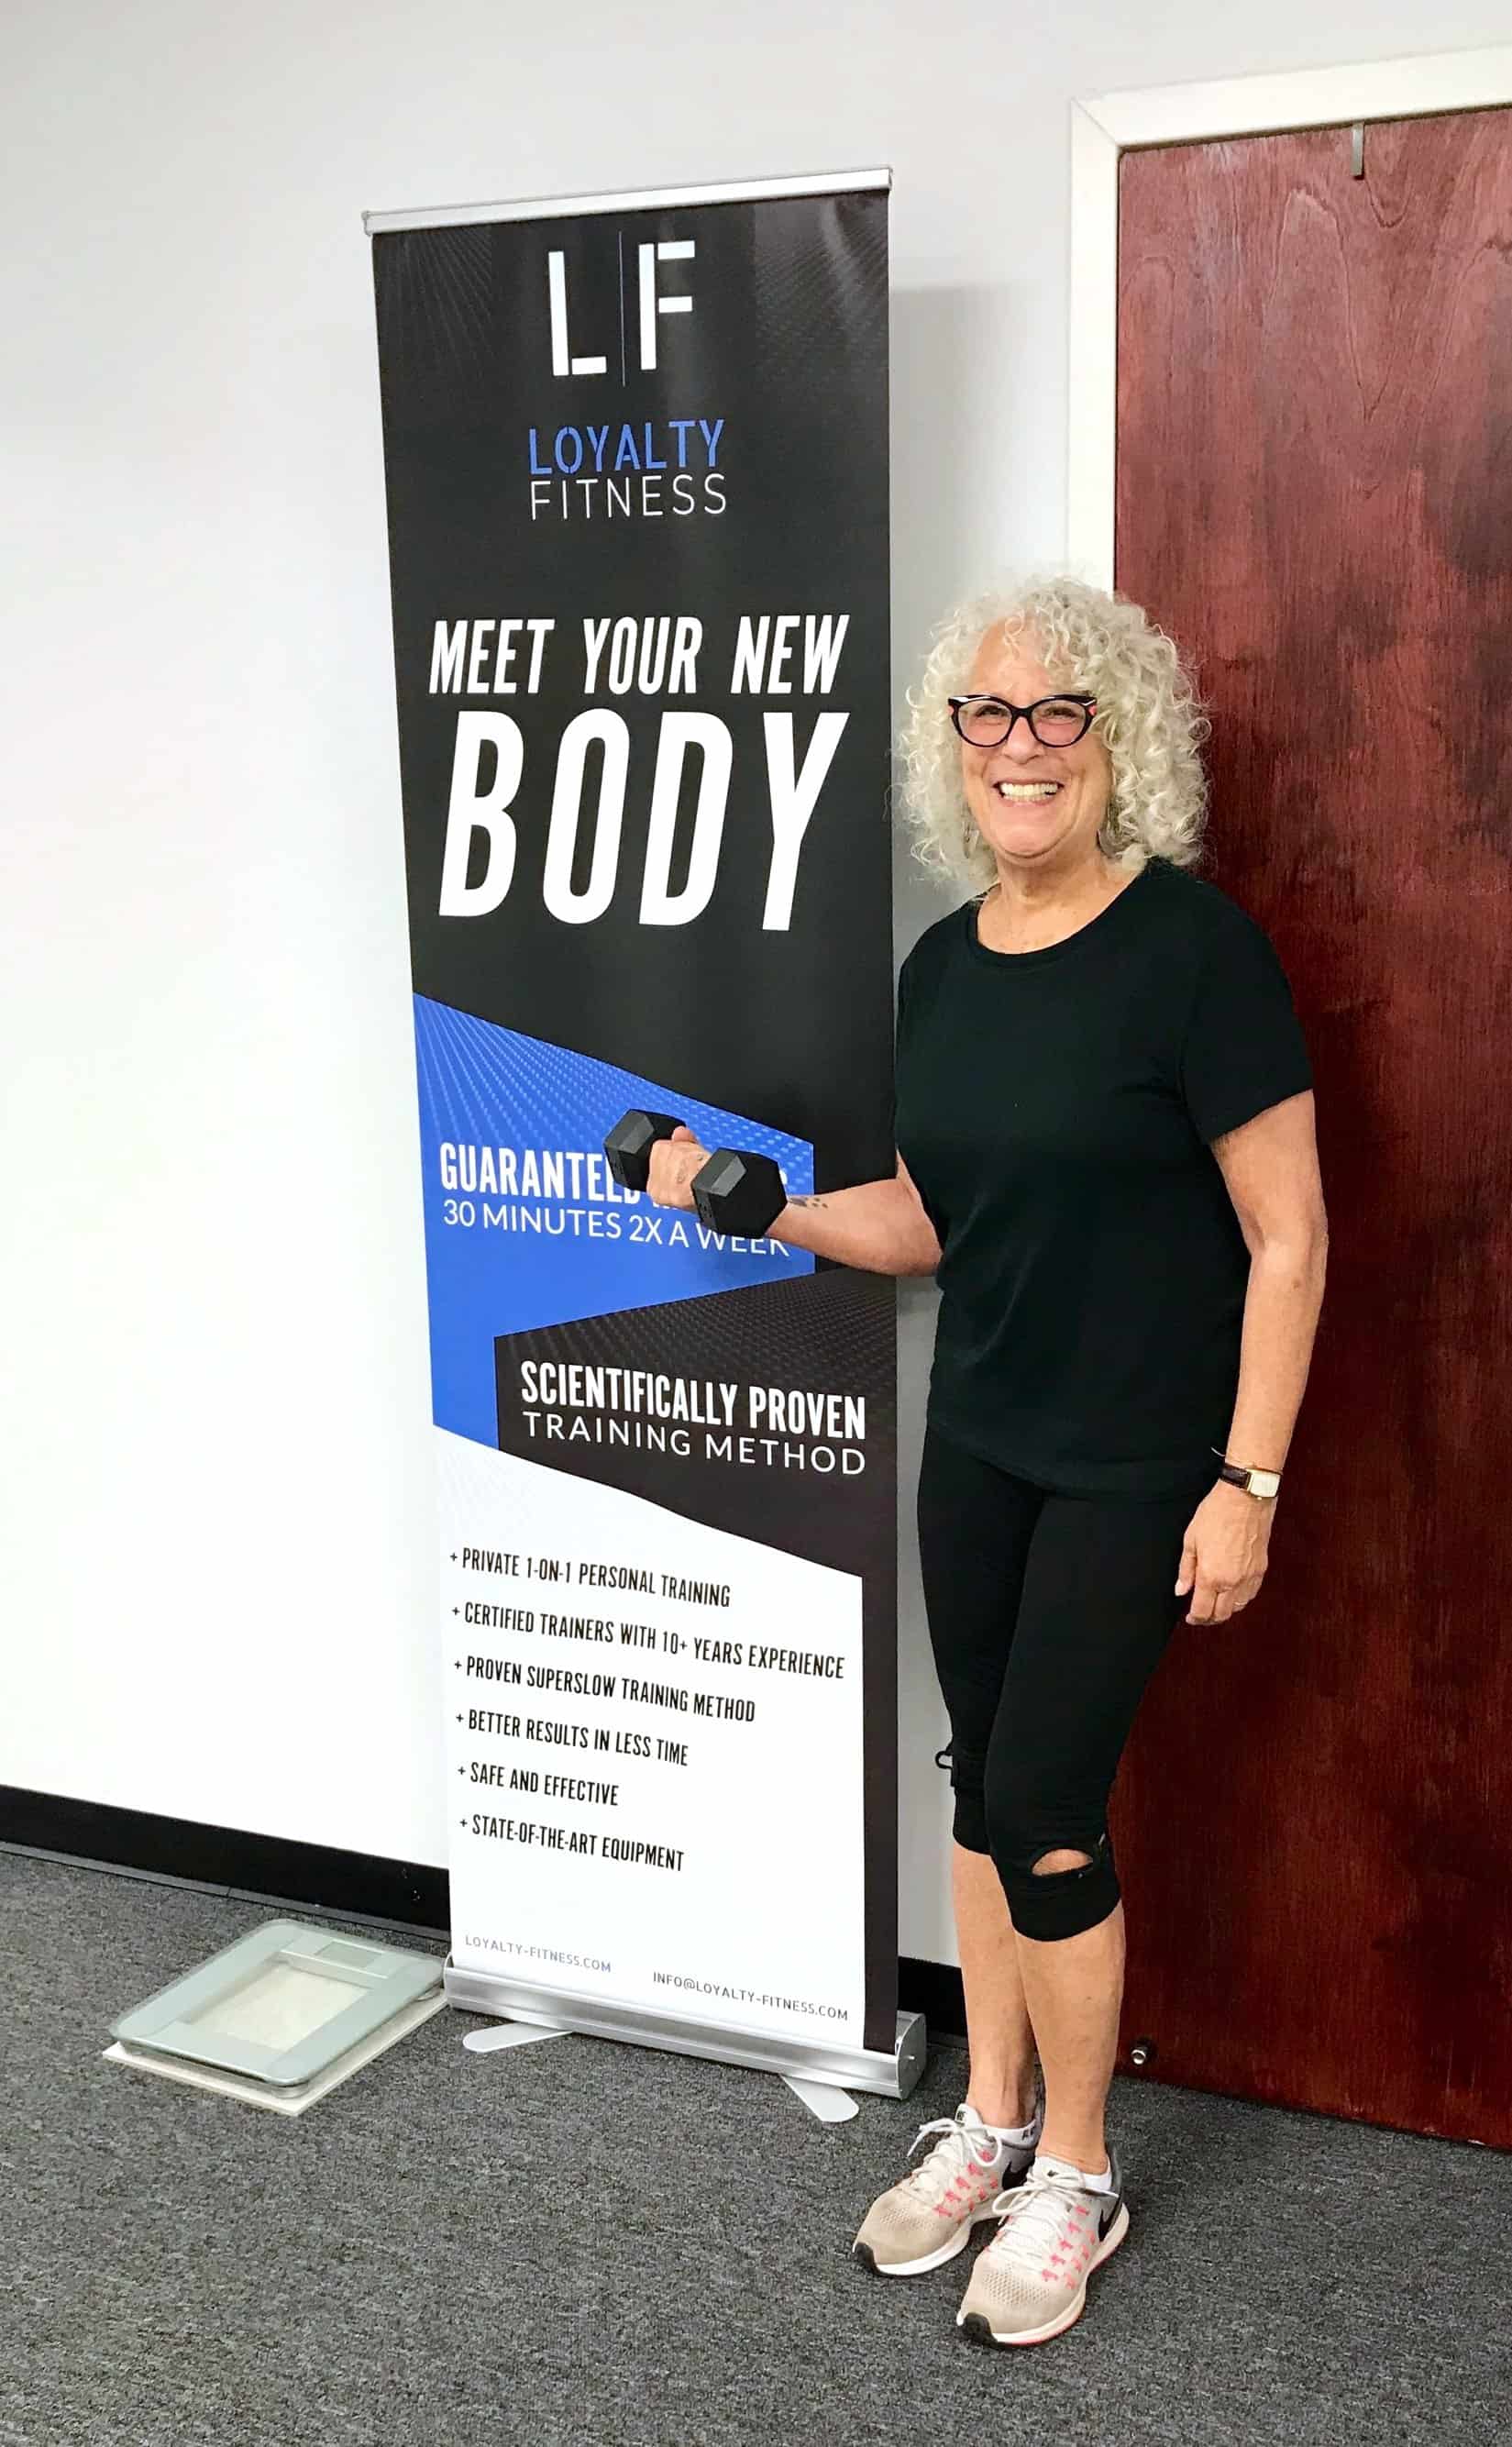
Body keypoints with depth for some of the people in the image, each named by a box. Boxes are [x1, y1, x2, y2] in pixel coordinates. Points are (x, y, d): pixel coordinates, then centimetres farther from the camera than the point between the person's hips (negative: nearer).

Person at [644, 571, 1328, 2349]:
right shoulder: (943, 965, 4)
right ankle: (992, 2126, 33)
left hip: (1136, 1464, -6)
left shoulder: (1193, 947, -16)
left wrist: (1248, 1484, -16)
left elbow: (1288, 1236, -15)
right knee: (989, 1782, 14)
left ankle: (1077, 2183, 20)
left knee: (1042, 1808, -2)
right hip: (977, 1442, 6)